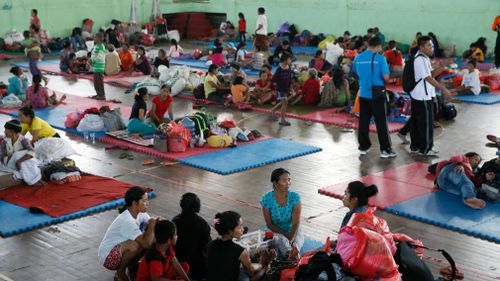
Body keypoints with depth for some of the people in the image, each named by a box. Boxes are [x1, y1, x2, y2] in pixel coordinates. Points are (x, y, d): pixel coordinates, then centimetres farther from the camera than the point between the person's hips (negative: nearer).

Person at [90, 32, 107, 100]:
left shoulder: (101, 47, -15)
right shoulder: (96, 46, 15)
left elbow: (100, 58, -22)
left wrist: (92, 60, -15)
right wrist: (91, 60, 7)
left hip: (99, 67, -10)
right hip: (95, 67, 10)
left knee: (100, 82, -5)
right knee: (96, 82, 17)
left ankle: (102, 95, 0)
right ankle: (98, 94, 27)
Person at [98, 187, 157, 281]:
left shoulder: (140, 214, -5)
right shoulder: (127, 221, -31)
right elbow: (146, 243, -38)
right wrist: (152, 224, -27)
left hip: (122, 251, 8)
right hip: (108, 257, -8)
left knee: (152, 239, -9)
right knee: (135, 245, -35)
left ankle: (132, 265, 7)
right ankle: (120, 273, -10)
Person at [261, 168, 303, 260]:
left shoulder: (295, 197, -11)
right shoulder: (267, 199, -13)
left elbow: (296, 223, -16)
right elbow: (269, 224, -8)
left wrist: (291, 238, -32)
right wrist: (286, 235, -18)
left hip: (293, 231, 1)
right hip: (275, 232, -1)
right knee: (280, 239, -35)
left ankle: (295, 250, -61)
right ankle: (290, 252, -60)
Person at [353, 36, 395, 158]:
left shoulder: (358, 58, 3)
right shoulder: (380, 58, -12)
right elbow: (386, 77, -13)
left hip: (363, 93, 4)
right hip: (377, 94, -4)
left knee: (363, 121, 12)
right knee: (381, 122, 1)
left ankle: (363, 147, 20)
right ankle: (385, 149, 4)